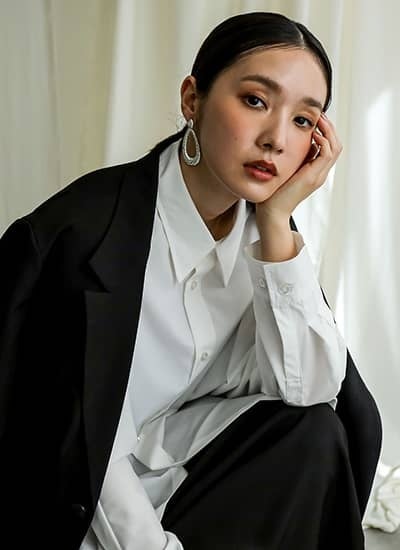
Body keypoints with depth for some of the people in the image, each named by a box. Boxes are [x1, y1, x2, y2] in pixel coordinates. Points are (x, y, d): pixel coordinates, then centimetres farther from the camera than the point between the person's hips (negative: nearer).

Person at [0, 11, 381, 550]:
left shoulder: (264, 230, -5)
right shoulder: (81, 229, -22)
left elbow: (307, 390, -14)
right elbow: (78, 435, -19)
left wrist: (277, 220, -20)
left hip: (195, 469, 6)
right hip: (91, 506, -5)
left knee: (320, 432, -15)